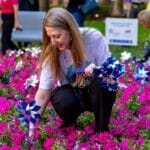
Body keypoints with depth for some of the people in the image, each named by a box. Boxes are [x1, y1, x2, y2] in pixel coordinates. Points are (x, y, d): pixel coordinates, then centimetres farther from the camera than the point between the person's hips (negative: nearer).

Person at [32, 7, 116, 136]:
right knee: (64, 101, -35)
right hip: (71, 92, 1)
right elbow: (42, 96, -17)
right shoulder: (52, 53, -19)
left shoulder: (94, 38, -24)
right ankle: (69, 124, 2)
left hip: (97, 92, 0)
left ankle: (102, 130, -13)